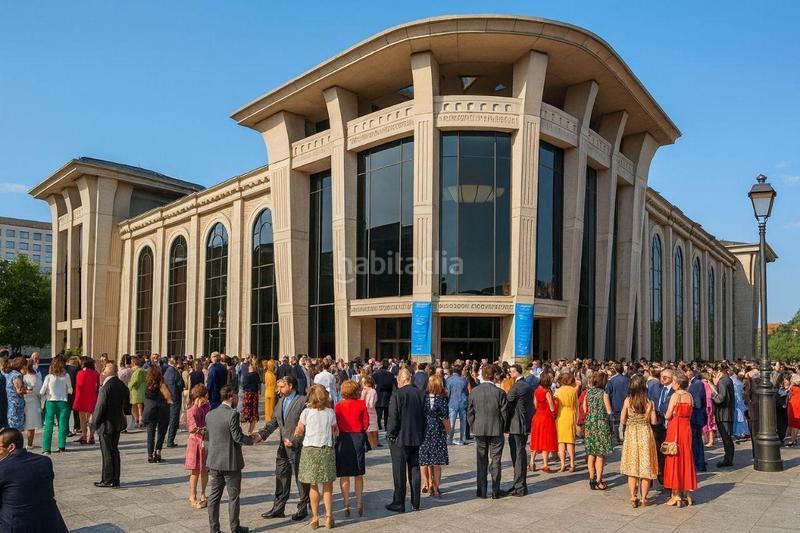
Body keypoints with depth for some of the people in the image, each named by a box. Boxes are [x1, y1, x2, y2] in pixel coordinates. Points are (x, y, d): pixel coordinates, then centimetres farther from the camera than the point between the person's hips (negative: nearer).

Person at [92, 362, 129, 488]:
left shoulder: (106, 386, -19)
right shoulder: (121, 385, 4)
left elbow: (100, 406, -17)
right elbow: (126, 401, 12)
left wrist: (95, 421, -6)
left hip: (106, 424, -7)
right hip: (118, 423, 7)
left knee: (107, 453, 1)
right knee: (114, 451, 14)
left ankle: (108, 480, 7)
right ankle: (115, 480, 19)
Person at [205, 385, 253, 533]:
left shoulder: (209, 414, 3)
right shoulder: (233, 414, -17)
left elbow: (207, 436, 10)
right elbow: (238, 437, -17)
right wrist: (251, 440, 1)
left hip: (213, 461, 5)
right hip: (231, 462, -5)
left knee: (214, 496, 11)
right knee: (233, 496, 9)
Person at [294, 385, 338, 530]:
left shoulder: (306, 412, -7)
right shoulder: (330, 412, -3)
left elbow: (298, 432, -1)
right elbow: (335, 433, 6)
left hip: (310, 450, -1)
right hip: (327, 450, 1)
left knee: (313, 486, 11)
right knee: (327, 485, 12)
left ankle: (315, 517, 15)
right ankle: (328, 516, 8)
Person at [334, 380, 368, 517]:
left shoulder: (338, 406, -5)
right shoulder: (361, 404, -5)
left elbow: (336, 425, -3)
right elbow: (366, 423, -3)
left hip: (343, 439, 0)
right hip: (358, 438, 1)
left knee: (344, 475, 7)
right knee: (358, 474, 13)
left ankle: (346, 505, 5)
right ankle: (359, 504, 14)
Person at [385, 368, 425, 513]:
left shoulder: (397, 395, -16)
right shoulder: (421, 394, 1)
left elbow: (393, 418, -16)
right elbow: (425, 416, 7)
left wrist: (390, 435, -2)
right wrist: (422, 435, 15)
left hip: (400, 439, -5)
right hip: (417, 438, 5)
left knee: (399, 472, 4)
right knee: (414, 470, 13)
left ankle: (399, 503, 11)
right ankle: (415, 503, 20)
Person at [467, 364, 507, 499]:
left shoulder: (474, 391, -3)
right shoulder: (499, 392, -11)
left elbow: (469, 412, 1)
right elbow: (504, 413, -6)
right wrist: (502, 428, 8)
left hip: (479, 431, 2)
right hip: (496, 430, -2)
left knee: (481, 462, 12)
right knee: (495, 461, 8)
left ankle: (482, 491, 15)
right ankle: (495, 492, 11)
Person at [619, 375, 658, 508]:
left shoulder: (628, 401, -7)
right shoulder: (649, 402, -6)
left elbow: (622, 421, -5)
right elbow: (654, 421, -3)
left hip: (631, 435, 0)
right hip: (645, 434, 0)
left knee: (632, 467, 9)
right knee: (645, 467, 9)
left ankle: (633, 498, 10)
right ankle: (644, 498, 12)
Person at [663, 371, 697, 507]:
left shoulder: (675, 396, -13)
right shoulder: (689, 396, 5)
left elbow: (668, 416, -11)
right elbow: (689, 414, 10)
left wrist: (666, 415, 8)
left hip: (675, 429, -6)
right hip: (686, 428, 6)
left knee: (675, 459, 2)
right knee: (685, 458, 12)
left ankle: (676, 495, 5)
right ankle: (686, 494, 17)